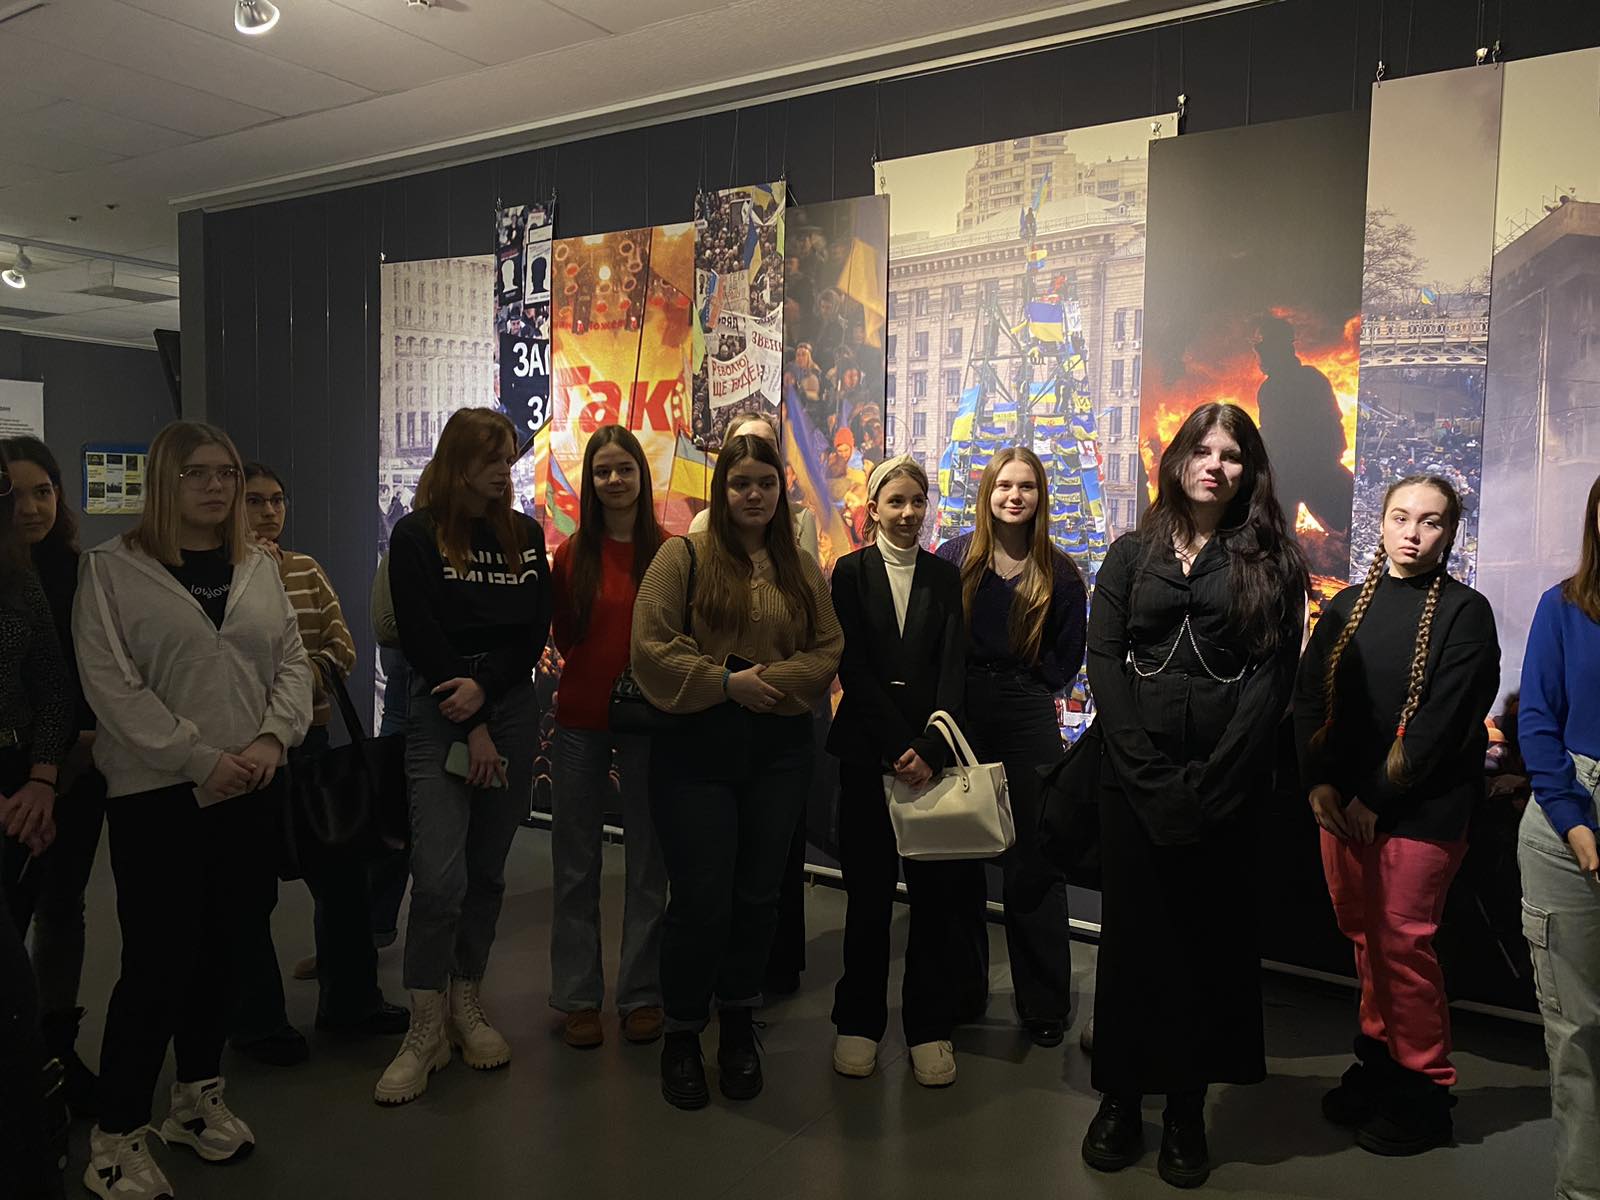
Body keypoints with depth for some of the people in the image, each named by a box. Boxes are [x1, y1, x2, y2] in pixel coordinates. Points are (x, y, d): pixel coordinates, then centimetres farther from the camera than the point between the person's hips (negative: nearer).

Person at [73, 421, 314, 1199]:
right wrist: (201, 759, -16)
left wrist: (272, 738, -9)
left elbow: (292, 662, 8)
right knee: (158, 962, -2)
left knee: (220, 948, 14)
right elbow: (111, 684, -11)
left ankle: (198, 1100, 31)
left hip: (253, 790, 5)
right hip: (157, 794, -4)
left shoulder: (259, 567, 9)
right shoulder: (113, 568, -5)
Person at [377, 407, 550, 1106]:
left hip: (512, 711, 4)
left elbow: (535, 632, 4)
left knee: (487, 872, 9)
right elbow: (420, 638, -7)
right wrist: (473, 730, -9)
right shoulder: (417, 537, -1)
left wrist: (484, 687, -13)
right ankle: (426, 1033, 3)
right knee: (439, 877, -10)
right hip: (440, 715, -4)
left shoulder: (525, 536, 10)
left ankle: (467, 1008, 22)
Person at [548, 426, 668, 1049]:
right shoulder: (572, 553, -1)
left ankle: (642, 994, 24)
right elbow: (565, 633, 7)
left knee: (648, 864, 9)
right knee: (576, 865, 10)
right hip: (580, 722, 1)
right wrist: (598, 670, -3)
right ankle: (577, 997, 24)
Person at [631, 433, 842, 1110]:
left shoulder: (801, 570, 11)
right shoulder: (684, 556, -1)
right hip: (695, 749, -3)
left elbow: (828, 651, 5)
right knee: (701, 900, -2)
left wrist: (770, 680, -11)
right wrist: (726, 682, -14)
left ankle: (739, 1027, 32)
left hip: (779, 752, 4)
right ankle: (681, 1035, 20)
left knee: (757, 896, 12)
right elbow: (650, 645, -9)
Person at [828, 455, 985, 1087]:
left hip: (932, 748, 1)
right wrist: (898, 748, -12)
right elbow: (854, 668, -5)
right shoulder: (851, 572, 2)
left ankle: (930, 1025, 16)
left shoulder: (945, 575, 7)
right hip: (867, 748, -1)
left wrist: (929, 749, -13)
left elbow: (953, 669, 0)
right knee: (868, 889, 5)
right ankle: (859, 1022, 19)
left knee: (935, 890, 3)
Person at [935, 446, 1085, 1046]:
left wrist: (1028, 686, 0)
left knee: (1034, 862, 2)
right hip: (961, 715, 1)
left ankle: (1044, 1006, 14)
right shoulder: (955, 556, 4)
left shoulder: (1059, 574, 5)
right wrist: (966, 683, -3)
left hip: (1028, 720, 0)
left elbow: (1068, 655, 10)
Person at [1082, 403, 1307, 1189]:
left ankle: (1187, 1109, 22)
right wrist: (1150, 772, -12)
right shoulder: (1132, 554, 9)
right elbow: (1104, 658, -1)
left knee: (1209, 941, 7)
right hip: (1133, 778, 1)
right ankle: (1121, 1098, 21)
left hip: (1224, 783, -1)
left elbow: (1273, 676, -4)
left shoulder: (1272, 562, 5)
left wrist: (1211, 783, -13)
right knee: (1131, 935, 7)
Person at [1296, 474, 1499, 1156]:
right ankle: (1379, 1057, 27)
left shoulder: (1464, 612, -3)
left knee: (1403, 943, 0)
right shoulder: (1346, 608, 11)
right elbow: (1309, 699, 8)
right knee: (1364, 937, 11)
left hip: (1420, 808, -4)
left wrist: (1376, 798, -13)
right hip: (1341, 805, 4)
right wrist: (1318, 784, -5)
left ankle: (1424, 1088, 15)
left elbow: (1443, 721, -11)